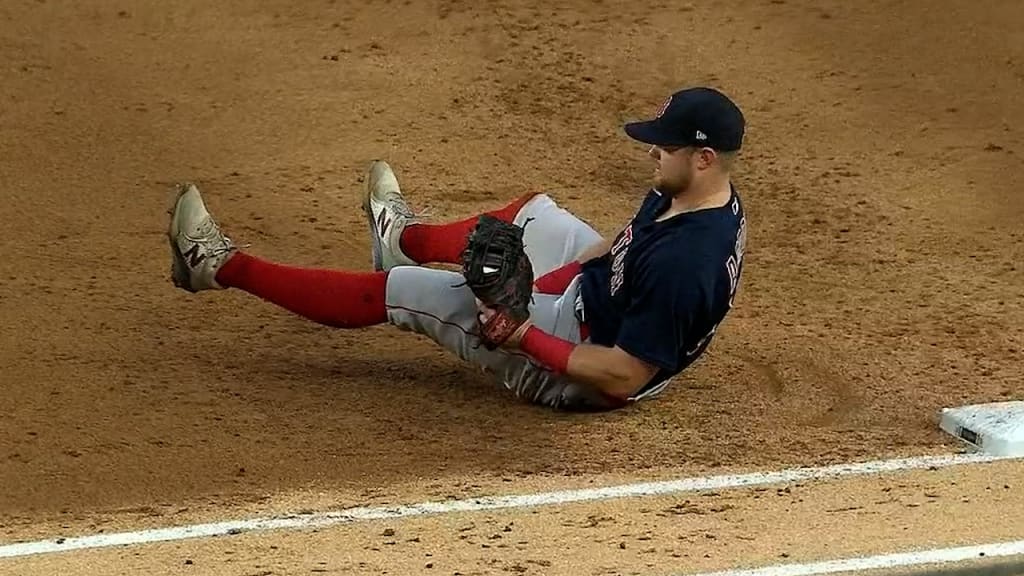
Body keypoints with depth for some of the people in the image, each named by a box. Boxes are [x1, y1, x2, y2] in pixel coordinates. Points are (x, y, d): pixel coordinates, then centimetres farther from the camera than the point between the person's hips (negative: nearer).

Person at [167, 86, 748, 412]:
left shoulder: (684, 262, -39)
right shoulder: (685, 195, -11)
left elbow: (624, 377, -35)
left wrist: (528, 338, -30)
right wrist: (533, 287, -7)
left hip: (581, 373, -8)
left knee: (398, 290, 0)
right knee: (533, 214, 29)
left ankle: (222, 266, 17)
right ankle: (408, 237, 63)